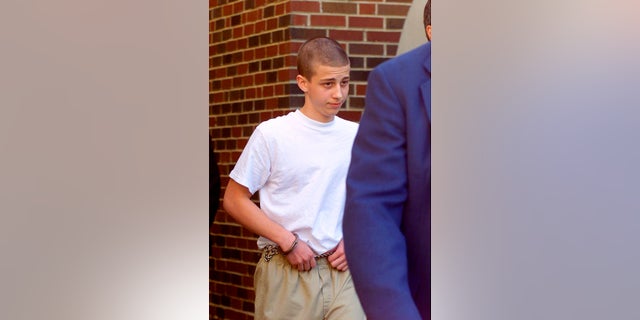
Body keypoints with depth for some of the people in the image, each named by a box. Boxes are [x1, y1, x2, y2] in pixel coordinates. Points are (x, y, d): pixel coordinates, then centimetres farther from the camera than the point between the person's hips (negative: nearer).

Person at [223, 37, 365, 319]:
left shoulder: (356, 137, 6)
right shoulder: (271, 134, -4)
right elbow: (234, 200, -3)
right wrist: (288, 242, -9)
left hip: (342, 270, 3)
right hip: (288, 273, -2)